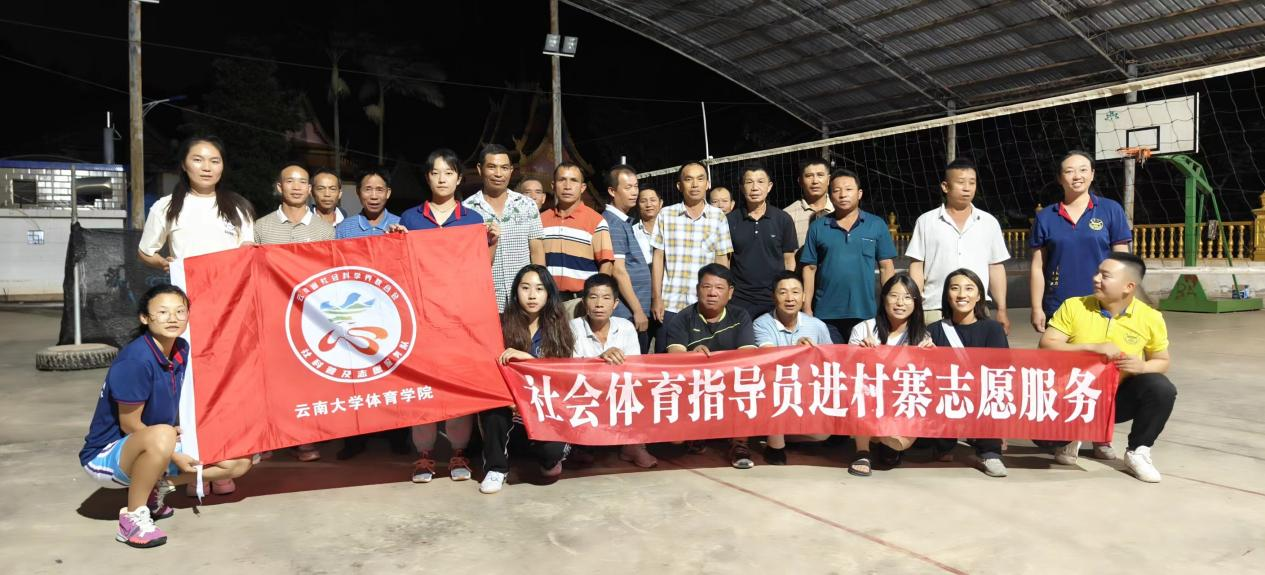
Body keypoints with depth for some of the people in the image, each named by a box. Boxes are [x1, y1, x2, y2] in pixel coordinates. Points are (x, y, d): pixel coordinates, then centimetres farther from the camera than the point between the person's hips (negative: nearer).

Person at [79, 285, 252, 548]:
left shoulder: (182, 350, -2)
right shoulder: (136, 359, -25)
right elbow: (130, 424, -20)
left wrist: (187, 431, -4)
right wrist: (174, 455, -14)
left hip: (159, 451, 8)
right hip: (106, 456, -8)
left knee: (239, 462, -3)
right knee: (161, 436, -41)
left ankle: (155, 490, 12)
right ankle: (132, 517, -18)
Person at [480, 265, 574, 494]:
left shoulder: (558, 327, 1)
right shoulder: (503, 323, -1)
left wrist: (527, 357, -21)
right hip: (508, 412, 1)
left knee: (551, 449, -30)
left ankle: (550, 460, 13)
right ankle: (496, 467, -11)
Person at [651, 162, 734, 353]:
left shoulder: (718, 217, 4)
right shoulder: (665, 215, 4)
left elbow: (722, 262, 7)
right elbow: (658, 259, 5)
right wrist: (656, 298, -1)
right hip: (670, 305, 0)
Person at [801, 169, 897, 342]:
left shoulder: (877, 225, 5)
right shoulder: (818, 227, 6)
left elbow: (886, 267, 6)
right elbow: (810, 268, 6)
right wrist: (807, 308, 1)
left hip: (865, 313, 0)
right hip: (825, 315, 0)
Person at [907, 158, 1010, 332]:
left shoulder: (989, 222, 10)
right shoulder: (926, 221, 5)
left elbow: (996, 267, 12)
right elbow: (917, 267, 4)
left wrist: (1002, 310, 8)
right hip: (935, 311, -1)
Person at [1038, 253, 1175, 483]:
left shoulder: (1150, 317, -6)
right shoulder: (1073, 306, -10)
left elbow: (1161, 362, 5)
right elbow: (1045, 346, -14)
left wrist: (1143, 366, -20)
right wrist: (1093, 347, -26)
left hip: (1119, 397, 1)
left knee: (1161, 389, -29)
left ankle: (1137, 452, -4)